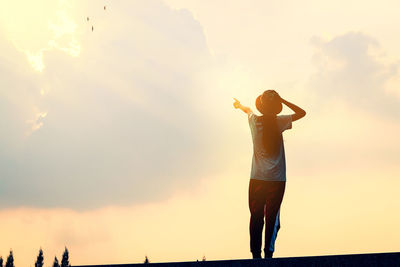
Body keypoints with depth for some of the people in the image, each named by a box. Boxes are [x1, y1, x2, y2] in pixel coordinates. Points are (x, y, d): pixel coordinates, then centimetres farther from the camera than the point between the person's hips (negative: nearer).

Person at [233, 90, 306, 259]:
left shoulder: (254, 120, 3)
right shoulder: (279, 122, -2)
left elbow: (248, 110, 27)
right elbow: (302, 113, 10)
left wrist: (239, 105, 50)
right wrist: (282, 100, 6)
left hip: (257, 178, 1)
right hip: (277, 179, -1)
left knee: (256, 216, 3)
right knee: (272, 217, -1)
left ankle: (256, 253, -1)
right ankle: (269, 252, -9)